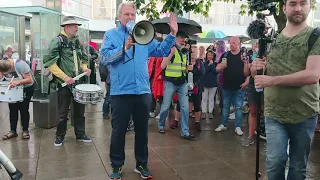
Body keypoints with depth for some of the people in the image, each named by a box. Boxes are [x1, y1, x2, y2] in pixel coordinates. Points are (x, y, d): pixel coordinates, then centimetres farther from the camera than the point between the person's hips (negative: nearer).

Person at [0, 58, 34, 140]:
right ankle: (13, 131, 14)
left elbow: (30, 80, -31)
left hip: (26, 88, -4)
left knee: (23, 109, -2)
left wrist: (17, 82, -46)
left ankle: (25, 131, 9)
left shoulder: (20, 64, -31)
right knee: (12, 109, 3)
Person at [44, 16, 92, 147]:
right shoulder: (57, 41, -9)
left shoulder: (77, 41, 10)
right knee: (63, 112, 5)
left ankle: (80, 134, 25)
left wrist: (85, 68, 1)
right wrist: (64, 77, -21)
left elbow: (84, 59, 22)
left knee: (80, 110, 12)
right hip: (64, 82, -6)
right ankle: (60, 136, 21)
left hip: (78, 82, 6)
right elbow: (49, 63, -16)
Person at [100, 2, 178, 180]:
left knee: (142, 130, 13)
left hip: (143, 91, 4)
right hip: (121, 92, -3)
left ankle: (141, 164, 29)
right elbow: (105, 58, -12)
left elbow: (162, 51, 8)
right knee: (118, 131, 7)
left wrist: (172, 34, -3)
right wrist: (124, 48, -25)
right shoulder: (111, 35, 2)